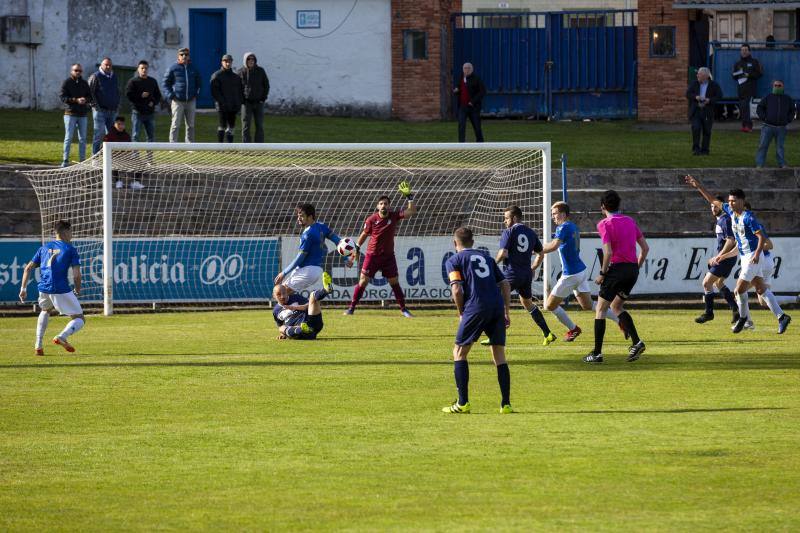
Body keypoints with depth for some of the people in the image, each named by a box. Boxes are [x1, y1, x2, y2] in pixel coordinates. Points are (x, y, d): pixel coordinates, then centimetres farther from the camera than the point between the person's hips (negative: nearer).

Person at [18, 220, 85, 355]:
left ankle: (38, 345, 22)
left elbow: (28, 269, 14)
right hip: (61, 290, -5)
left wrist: (23, 288, 18)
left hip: (44, 289, 5)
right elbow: (76, 275, -5)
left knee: (45, 310, 35)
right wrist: (77, 291, 11)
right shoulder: (70, 249, 3)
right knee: (79, 319, 6)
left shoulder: (44, 248, 17)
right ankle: (62, 336, -23)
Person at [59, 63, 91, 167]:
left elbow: (90, 96, 13)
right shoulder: (67, 82, -1)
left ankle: (82, 160, 12)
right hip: (70, 113, -4)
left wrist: (85, 100, -10)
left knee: (82, 138, 7)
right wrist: (76, 100, -19)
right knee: (68, 138, -3)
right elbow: (63, 97, -9)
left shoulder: (84, 83, 11)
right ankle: (65, 160, -1)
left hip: (82, 114, 4)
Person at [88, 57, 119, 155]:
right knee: (99, 134, -7)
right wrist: (95, 105, -13)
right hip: (100, 110, -6)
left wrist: (117, 104, 16)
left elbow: (117, 92, 28)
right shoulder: (96, 77, -4)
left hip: (112, 110, 6)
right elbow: (89, 92, -9)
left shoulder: (114, 77, 17)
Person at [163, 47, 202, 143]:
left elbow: (198, 83, 24)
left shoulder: (193, 68, 11)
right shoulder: (173, 68, -2)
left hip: (191, 101, 4)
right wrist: (170, 95, -9)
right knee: (175, 124, -7)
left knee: (190, 124, 9)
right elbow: (165, 83, 2)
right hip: (178, 101, -4)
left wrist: (196, 94, 9)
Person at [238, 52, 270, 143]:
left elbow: (266, 85, 7)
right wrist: (241, 100, -5)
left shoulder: (260, 71, 0)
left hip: (258, 102, 2)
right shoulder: (241, 72, -4)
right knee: (246, 126, -2)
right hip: (246, 103, -2)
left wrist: (263, 98, -2)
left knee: (259, 126, 3)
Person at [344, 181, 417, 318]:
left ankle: (403, 309, 13)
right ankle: (352, 307, 4)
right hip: (372, 255, -1)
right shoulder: (371, 219, -9)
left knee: (394, 282, 4)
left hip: (388, 255, 1)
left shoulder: (394, 216, -6)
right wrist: (356, 249, 8)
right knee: (363, 281, -4)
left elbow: (411, 211, -9)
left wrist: (409, 197, -20)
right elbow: (364, 234, 4)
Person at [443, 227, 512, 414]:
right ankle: (506, 404, 4)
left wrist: (461, 314, 7)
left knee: (459, 352, 8)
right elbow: (505, 284, 18)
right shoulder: (486, 257, 24)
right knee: (499, 355, 10)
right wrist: (506, 312, 19)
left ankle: (463, 403, 1)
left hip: (476, 308, -4)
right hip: (497, 307, 4)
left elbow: (457, 290, -5)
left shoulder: (453, 260, 9)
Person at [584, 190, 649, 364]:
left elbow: (608, 252, -17)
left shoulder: (605, 224, -8)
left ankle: (597, 353, 1)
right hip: (632, 269, 7)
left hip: (617, 268, -7)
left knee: (601, 309, 4)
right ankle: (636, 341, 5)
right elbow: (645, 248, 12)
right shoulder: (630, 221, 12)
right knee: (617, 306, 22)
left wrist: (602, 273, -7)